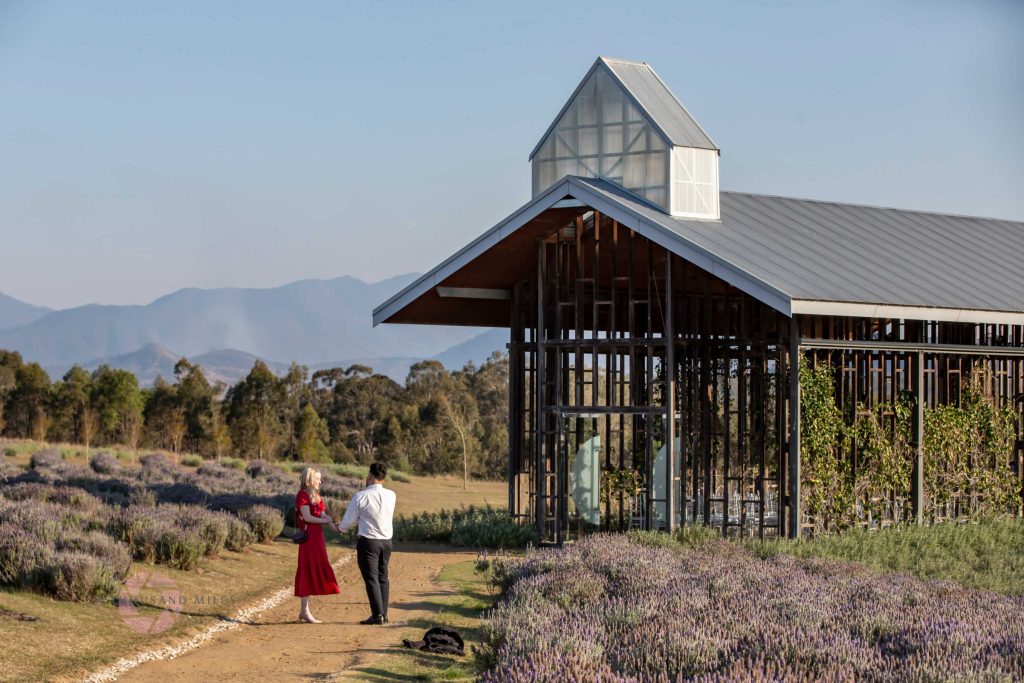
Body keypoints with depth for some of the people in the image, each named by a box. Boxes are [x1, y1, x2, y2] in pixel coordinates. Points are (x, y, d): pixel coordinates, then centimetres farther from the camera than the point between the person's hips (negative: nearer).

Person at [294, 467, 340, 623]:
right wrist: (324, 520, -9)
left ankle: (304, 611, 15)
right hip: (308, 538, -9)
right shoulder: (303, 495, -9)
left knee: (314, 573, 9)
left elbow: (323, 516, 9)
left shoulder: (316, 497, 17)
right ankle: (305, 611, -3)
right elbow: (307, 517, -17)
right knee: (308, 572, -6)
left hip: (317, 538, 9)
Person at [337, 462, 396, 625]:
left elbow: (349, 520, -4)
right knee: (383, 577, 14)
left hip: (368, 542, -5)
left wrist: (341, 528, 20)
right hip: (386, 541, 5)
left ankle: (377, 615, -9)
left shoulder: (361, 497, -14)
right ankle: (384, 614, 13)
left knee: (371, 578, -2)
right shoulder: (391, 496, 0)